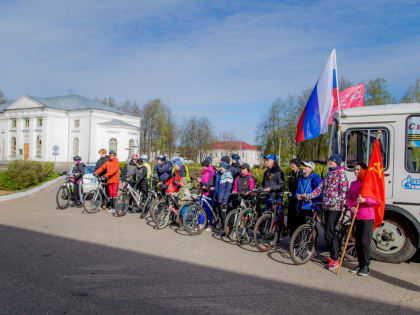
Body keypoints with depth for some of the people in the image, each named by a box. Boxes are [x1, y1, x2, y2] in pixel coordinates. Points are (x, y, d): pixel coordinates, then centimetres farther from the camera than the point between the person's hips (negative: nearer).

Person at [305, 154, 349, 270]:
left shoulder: (341, 174, -6)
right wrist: (307, 196, 2)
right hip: (326, 207, 7)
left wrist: (333, 202, -25)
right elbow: (320, 188, 12)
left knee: (329, 233, -10)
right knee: (330, 232, 12)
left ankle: (335, 260, -1)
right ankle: (332, 256, 23)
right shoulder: (328, 174, 16)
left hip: (335, 208, -7)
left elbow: (344, 192, -14)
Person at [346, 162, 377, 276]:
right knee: (357, 242, 10)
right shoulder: (353, 183, 12)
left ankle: (366, 266, 7)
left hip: (367, 217, -5)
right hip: (355, 216, 6)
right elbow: (348, 198, 14)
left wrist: (365, 200, -23)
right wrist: (351, 207, -5)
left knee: (365, 242, -5)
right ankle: (360, 264, 22)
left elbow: (377, 200, -9)